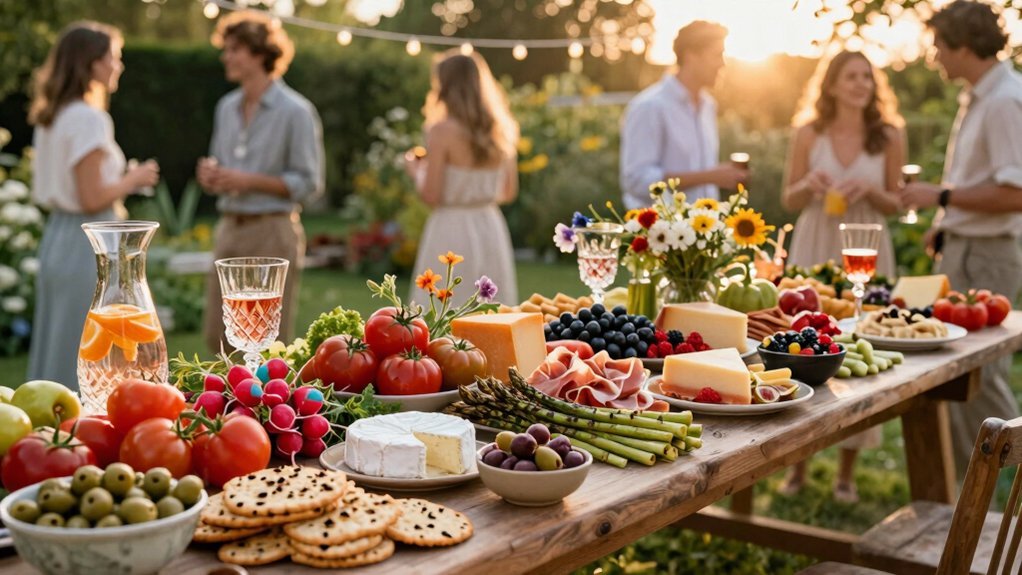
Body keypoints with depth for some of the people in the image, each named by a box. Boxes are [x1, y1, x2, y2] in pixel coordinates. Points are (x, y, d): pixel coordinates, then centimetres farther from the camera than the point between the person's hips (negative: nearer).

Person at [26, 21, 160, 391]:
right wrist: (134, 179, -5)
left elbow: (56, 190, 15)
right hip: (88, 245, -9)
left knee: (55, 353, 14)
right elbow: (92, 199, -19)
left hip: (57, 237, 9)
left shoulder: (51, 116, 12)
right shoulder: (88, 118, -16)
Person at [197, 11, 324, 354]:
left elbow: (309, 183, -11)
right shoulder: (227, 107, 12)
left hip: (272, 232, -7)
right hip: (229, 229, 7)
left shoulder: (295, 111, -8)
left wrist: (249, 181, -18)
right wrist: (210, 175, -3)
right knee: (218, 336, 10)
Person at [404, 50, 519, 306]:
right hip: (491, 229, 6)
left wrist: (415, 169, 7)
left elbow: (431, 196, -12)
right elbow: (509, 192, 12)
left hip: (452, 230, -6)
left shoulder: (442, 131, -11)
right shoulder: (500, 131, 6)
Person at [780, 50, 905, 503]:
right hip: (814, 248, 0)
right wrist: (808, 185, -15)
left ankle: (847, 470, 14)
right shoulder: (808, 134, 2)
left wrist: (869, 190, -14)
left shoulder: (889, 137, 2)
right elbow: (789, 201, 6)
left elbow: (894, 205, 6)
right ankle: (799, 461, 16)